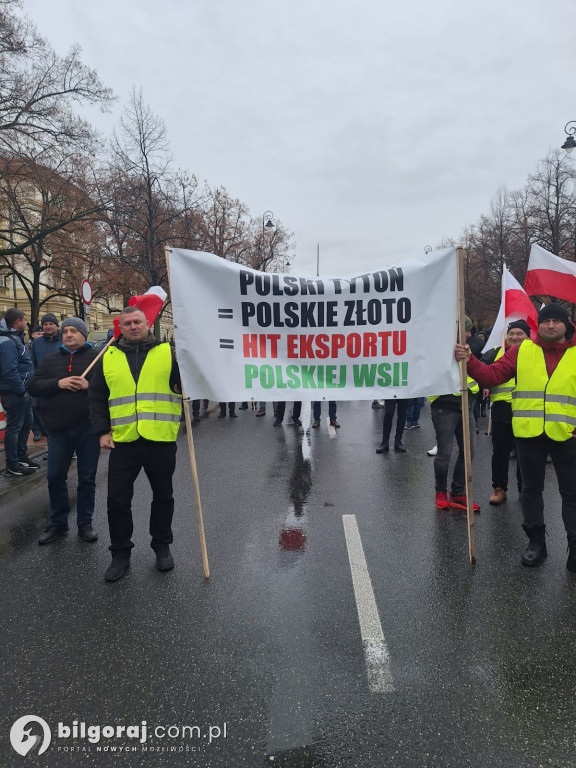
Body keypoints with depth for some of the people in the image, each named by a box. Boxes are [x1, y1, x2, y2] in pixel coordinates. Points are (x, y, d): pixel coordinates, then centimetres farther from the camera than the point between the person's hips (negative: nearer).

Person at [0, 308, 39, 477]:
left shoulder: (15, 338, 15)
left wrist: (25, 389, 13)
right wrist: (20, 391, -20)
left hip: (22, 391, 10)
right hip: (14, 393, -10)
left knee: (26, 424, 19)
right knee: (14, 427, -2)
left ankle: (22, 457, 32)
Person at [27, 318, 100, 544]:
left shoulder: (97, 357, 1)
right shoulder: (49, 359, 11)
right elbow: (32, 386, 3)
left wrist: (89, 385, -21)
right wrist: (57, 383, -13)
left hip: (89, 428, -3)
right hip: (59, 429, 3)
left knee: (87, 478, 7)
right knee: (55, 477, 9)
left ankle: (85, 523, 21)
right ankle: (58, 523, 25)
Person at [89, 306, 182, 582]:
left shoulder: (167, 352, 2)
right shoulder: (108, 357, 8)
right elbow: (96, 398, 10)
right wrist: (102, 431, 1)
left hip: (161, 440, -1)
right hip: (123, 442, 1)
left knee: (163, 496, 13)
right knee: (117, 500, 7)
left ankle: (162, 546, 32)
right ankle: (120, 553, 24)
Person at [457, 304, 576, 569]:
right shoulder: (522, 350, 3)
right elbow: (491, 375, -3)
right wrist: (468, 361, -16)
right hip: (529, 433, 1)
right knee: (531, 489, 13)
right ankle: (536, 541, 28)